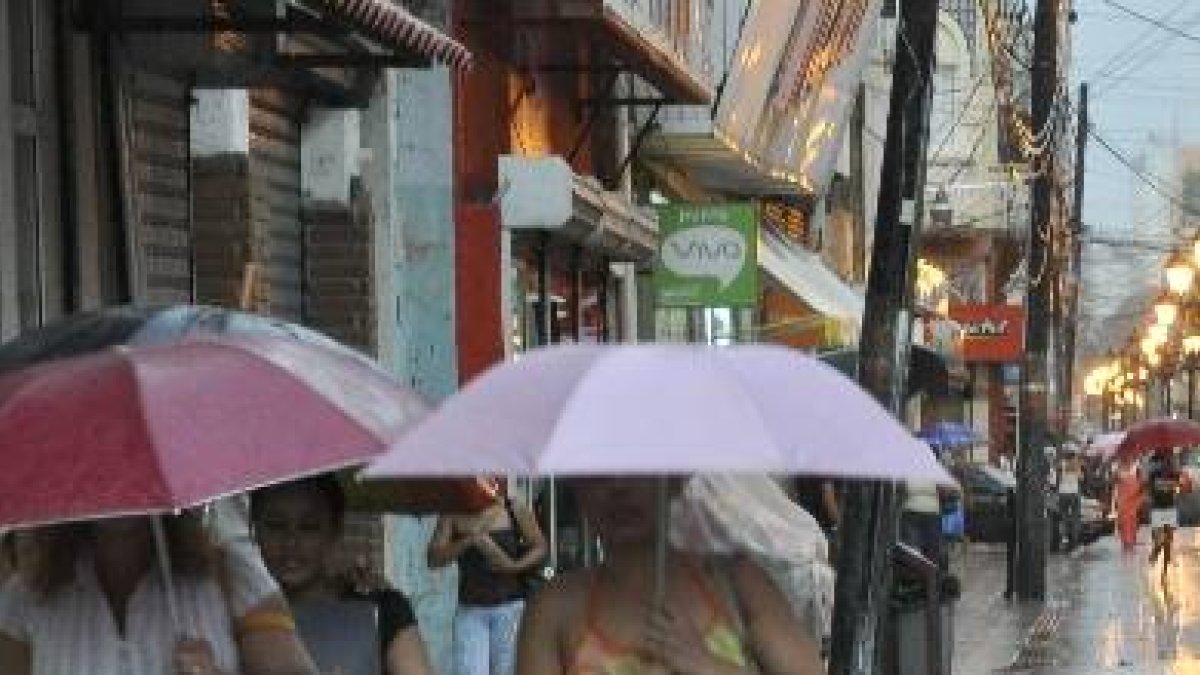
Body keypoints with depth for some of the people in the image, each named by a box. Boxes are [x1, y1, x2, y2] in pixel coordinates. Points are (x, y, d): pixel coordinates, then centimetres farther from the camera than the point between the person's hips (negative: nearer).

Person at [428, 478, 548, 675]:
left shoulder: (515, 510, 2)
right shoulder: (454, 516, 5)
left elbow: (540, 548, 3)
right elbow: (434, 558, -2)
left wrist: (513, 567, -13)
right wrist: (468, 541, -16)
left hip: (510, 607, -1)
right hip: (470, 609, 1)